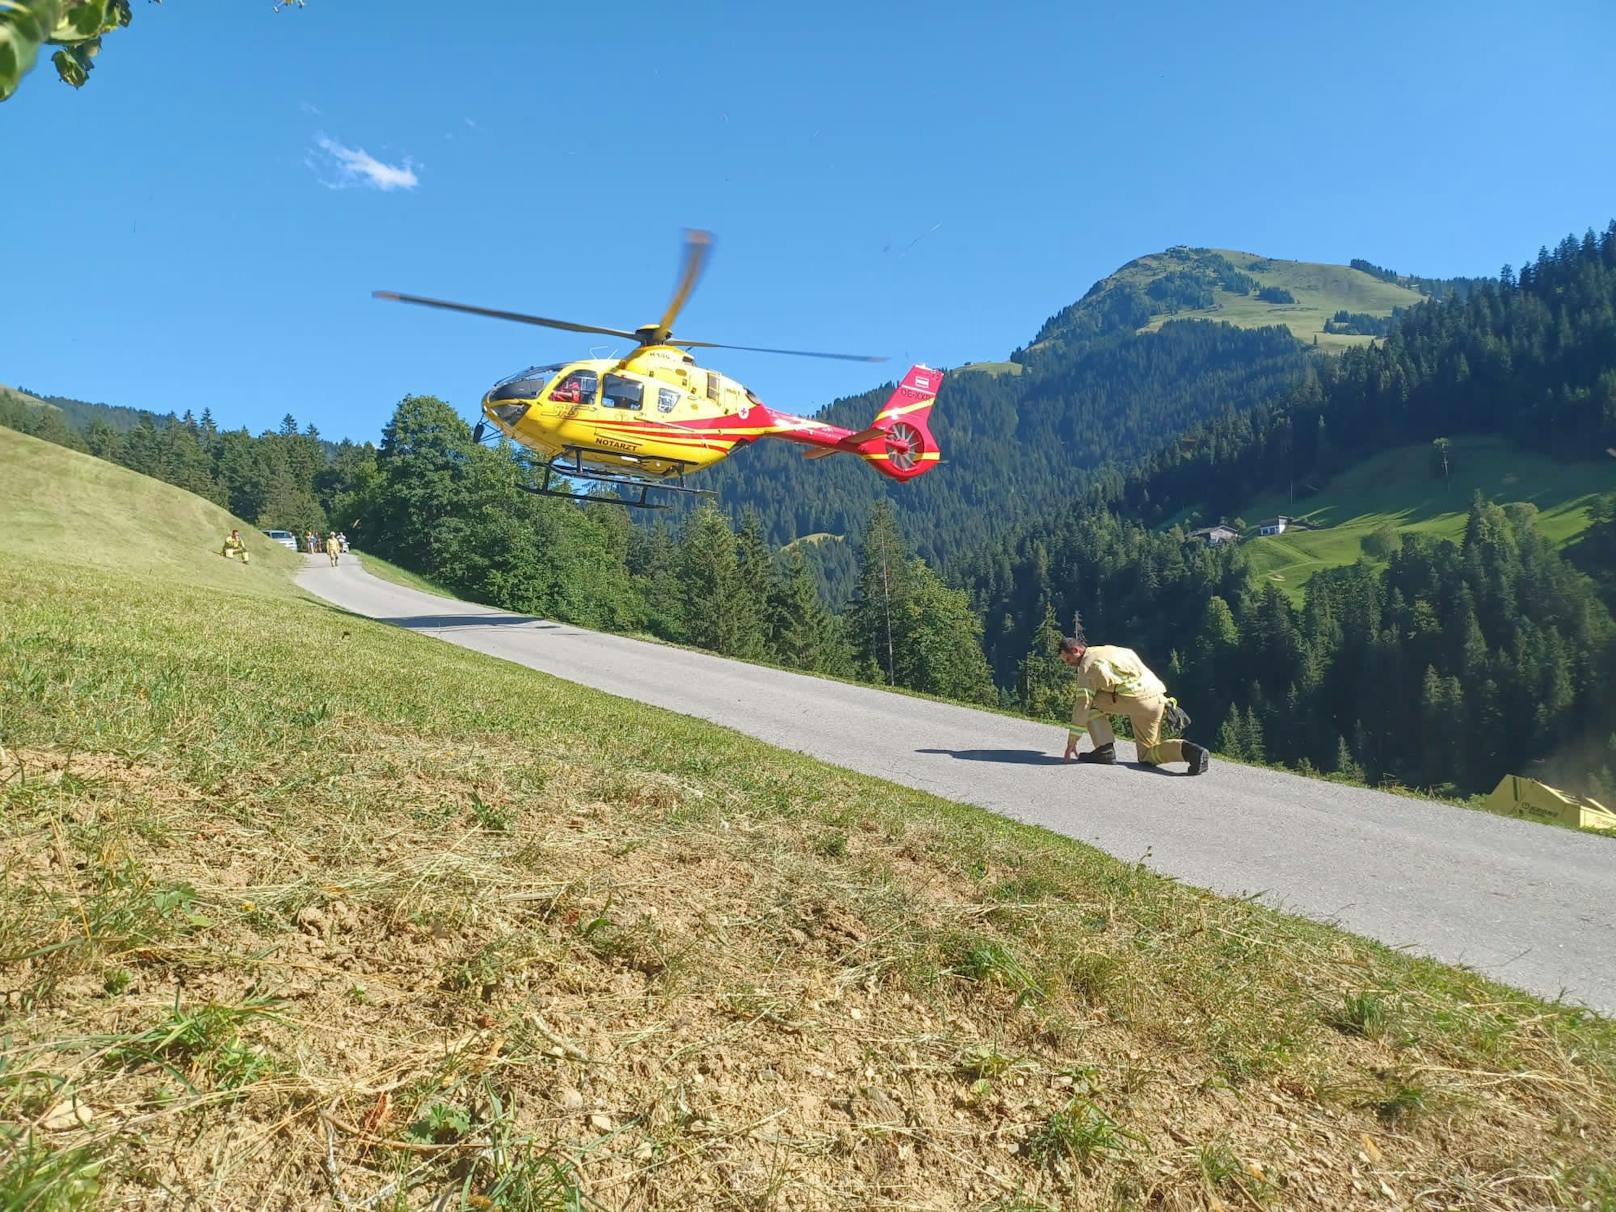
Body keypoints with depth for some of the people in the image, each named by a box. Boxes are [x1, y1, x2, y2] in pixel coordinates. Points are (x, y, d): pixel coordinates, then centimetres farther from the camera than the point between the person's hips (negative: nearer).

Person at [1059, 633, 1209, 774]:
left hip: (1136, 700, -9)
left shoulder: (1087, 665, 1)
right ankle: (1187, 750, -11)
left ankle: (1105, 750, 0)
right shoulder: (1109, 649, 28)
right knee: (1148, 756, 16)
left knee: (1091, 704, 7)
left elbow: (1083, 703, -4)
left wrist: (1072, 740, -1)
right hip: (1158, 698, 9)